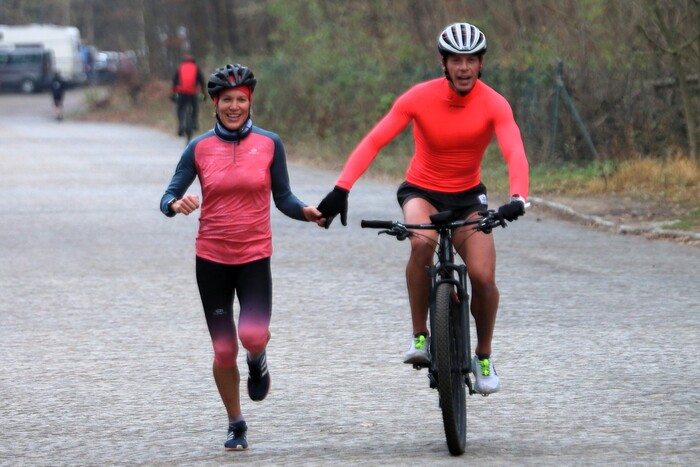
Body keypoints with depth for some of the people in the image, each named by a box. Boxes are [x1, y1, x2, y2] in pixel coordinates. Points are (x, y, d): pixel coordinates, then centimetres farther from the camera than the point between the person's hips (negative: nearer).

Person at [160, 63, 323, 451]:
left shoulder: (269, 144, 1)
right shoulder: (199, 148, 1)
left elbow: (283, 198, 6)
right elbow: (168, 197, 0)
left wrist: (305, 212, -15)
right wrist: (177, 205, -23)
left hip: (254, 255, -1)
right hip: (211, 258, 1)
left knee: (254, 335, -23)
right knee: (224, 350, 2)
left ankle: (257, 361, 15)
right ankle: (236, 425, 21)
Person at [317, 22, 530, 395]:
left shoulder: (494, 105, -16)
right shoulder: (419, 98, -16)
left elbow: (515, 153, -30)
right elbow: (373, 142, -22)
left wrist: (518, 198, -49)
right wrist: (341, 189, -35)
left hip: (468, 196, 1)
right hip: (421, 192, -1)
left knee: (484, 277, -16)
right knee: (422, 241, -35)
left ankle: (483, 358, 11)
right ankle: (419, 337, -20)